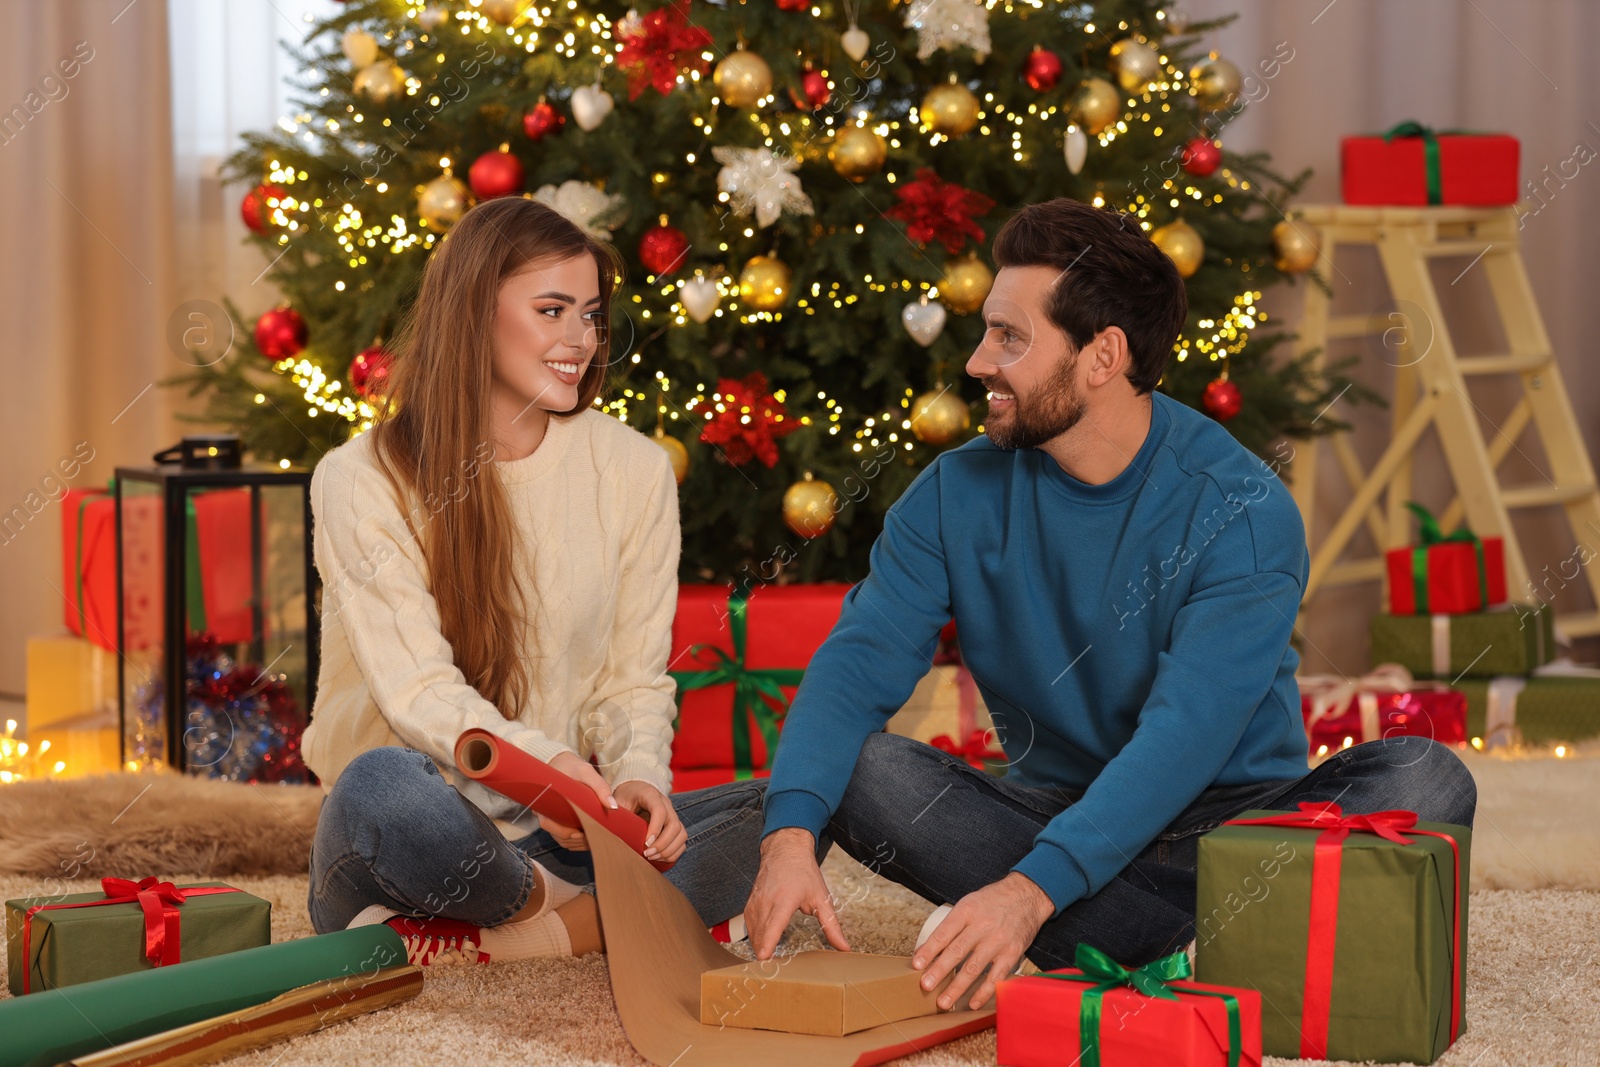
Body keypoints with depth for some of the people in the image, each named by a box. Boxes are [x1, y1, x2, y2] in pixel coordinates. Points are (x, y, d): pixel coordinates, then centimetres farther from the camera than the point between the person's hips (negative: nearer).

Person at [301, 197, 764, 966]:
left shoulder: (634, 472, 6)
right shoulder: (364, 483, -5)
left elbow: (634, 678, 6)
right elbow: (418, 691, -15)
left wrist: (639, 778, -18)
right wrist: (541, 762, -35)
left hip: (555, 838, 4)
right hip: (422, 835, -4)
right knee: (384, 788, -39)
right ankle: (589, 918, -12)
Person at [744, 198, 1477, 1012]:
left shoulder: (1243, 511, -16)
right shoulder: (957, 495, -2)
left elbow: (1185, 735, -27)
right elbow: (859, 663, -12)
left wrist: (1035, 889, -40)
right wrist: (790, 834, -32)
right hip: (1048, 811, 3)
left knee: (1425, 782, -29)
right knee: (857, 771, -23)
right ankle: (1189, 954, -29)